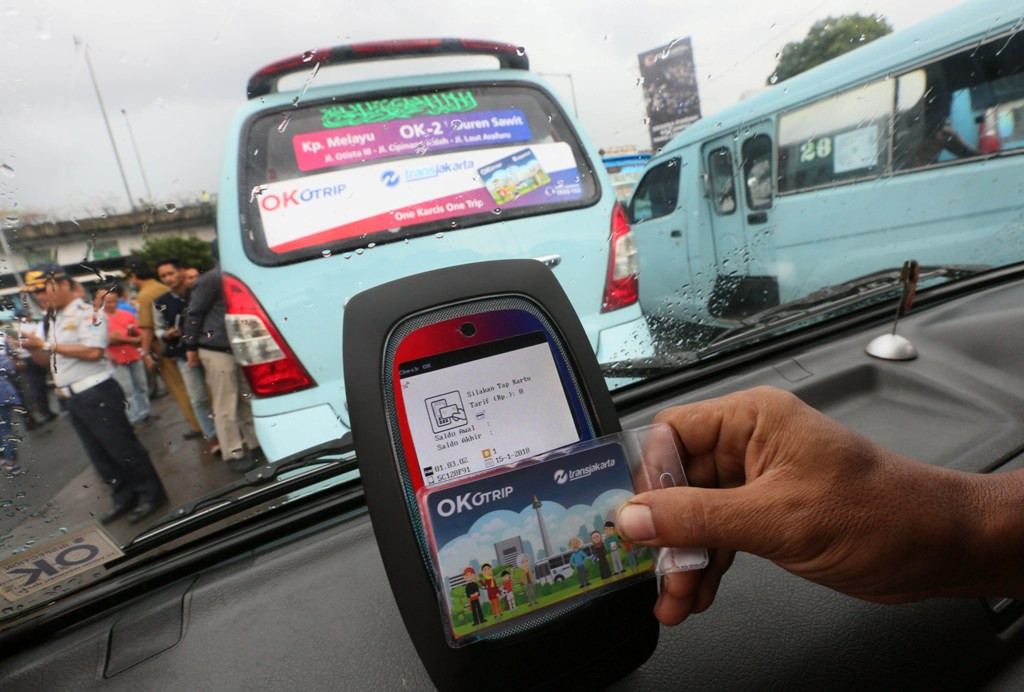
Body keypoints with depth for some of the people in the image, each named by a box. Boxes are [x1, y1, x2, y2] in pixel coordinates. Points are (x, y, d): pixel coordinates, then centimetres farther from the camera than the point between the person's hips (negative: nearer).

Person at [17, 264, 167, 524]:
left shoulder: (86, 313, -10)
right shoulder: (54, 320, 17)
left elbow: (93, 352, -23)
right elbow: (48, 361, 21)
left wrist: (47, 344, -16)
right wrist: (32, 348, 1)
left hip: (96, 394, -9)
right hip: (73, 399, 9)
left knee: (123, 448, -3)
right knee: (100, 455, 14)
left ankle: (151, 494, 8)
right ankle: (124, 497, 24)